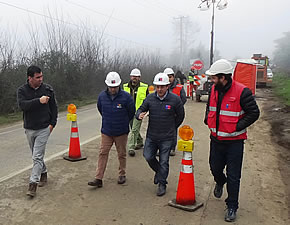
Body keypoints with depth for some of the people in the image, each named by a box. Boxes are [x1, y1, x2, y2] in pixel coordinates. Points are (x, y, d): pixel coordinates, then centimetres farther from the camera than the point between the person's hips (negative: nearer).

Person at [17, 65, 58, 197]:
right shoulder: (22, 90, -4)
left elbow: (54, 107, 4)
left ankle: (33, 183, -4)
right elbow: (22, 105, -21)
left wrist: (52, 123, -3)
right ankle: (43, 173, 38)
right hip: (29, 129, 3)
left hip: (44, 128, -2)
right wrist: (39, 101, -31)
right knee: (36, 155, 17)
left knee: (37, 156, -8)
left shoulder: (47, 89, -3)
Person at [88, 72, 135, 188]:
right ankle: (98, 179, 4)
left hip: (121, 132, -2)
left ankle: (122, 175, 29)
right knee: (103, 153, 0)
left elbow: (132, 112, 0)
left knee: (121, 154, 11)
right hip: (106, 131, 2)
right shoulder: (102, 96, -3)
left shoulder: (126, 96, -13)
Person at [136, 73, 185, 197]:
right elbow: (141, 109, 5)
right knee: (148, 157, 3)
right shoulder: (150, 98, -2)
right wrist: (139, 115, -19)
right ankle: (159, 171, 33)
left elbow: (180, 116, 5)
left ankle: (162, 184, 23)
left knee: (164, 162, 4)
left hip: (167, 137, -3)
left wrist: (171, 128, 9)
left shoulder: (175, 99, -8)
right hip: (151, 136, 3)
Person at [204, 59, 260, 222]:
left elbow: (254, 113, -14)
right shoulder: (214, 90, 3)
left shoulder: (242, 91, -18)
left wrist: (237, 127, -19)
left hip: (234, 141, -5)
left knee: (233, 177, 4)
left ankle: (232, 207, 21)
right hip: (216, 139, 6)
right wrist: (208, 120, 4)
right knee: (215, 168, 20)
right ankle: (220, 182, 55)